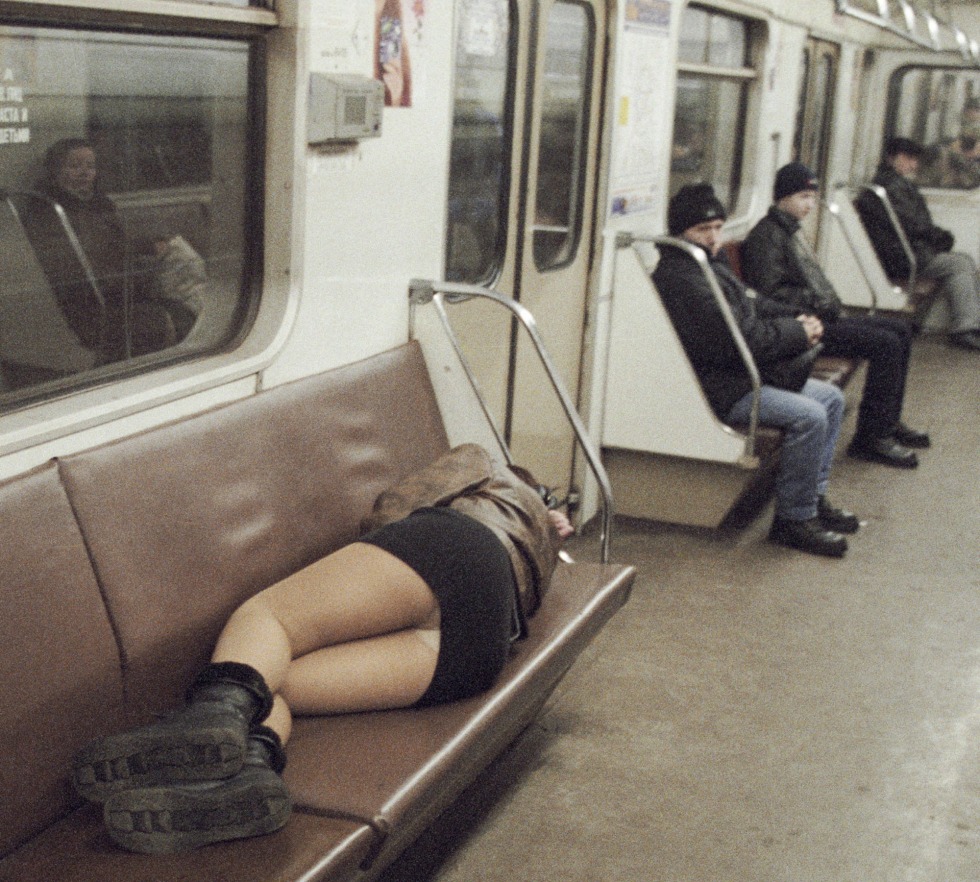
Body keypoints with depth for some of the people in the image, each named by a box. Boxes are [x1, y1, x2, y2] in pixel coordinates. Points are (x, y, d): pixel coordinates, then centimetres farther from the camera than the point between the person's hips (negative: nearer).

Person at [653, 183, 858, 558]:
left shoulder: (709, 262, 15)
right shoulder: (680, 278, -21)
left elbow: (752, 306, 24)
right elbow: (741, 338, -26)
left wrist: (797, 318, 5)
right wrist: (798, 333, -13)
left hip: (745, 373, 12)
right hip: (718, 390, -12)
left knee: (831, 398, 14)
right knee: (808, 416, -24)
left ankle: (814, 495, 18)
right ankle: (793, 519, -12)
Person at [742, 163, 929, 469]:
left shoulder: (791, 229, 20)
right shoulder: (767, 235, -11)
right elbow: (771, 294, -20)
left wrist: (834, 306, 9)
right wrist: (821, 304, -16)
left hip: (820, 316, 11)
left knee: (900, 330, 9)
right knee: (886, 344, -20)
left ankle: (889, 422, 15)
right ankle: (871, 437, -14)